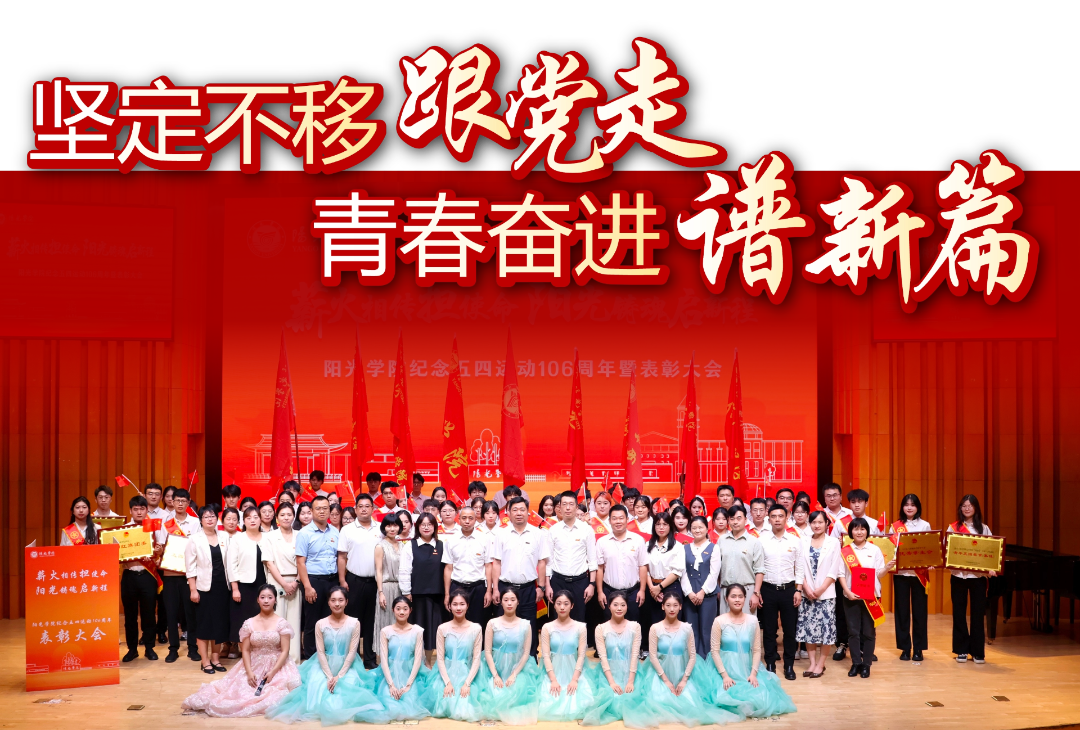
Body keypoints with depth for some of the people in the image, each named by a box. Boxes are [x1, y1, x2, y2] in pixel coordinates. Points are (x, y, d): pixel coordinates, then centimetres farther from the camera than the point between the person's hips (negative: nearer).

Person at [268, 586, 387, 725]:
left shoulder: (354, 624, -7)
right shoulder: (320, 624, -5)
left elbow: (352, 652, -8)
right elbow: (321, 652, -5)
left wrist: (339, 676, -16)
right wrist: (329, 676, -16)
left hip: (347, 667, -1)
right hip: (325, 666, 1)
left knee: (348, 689, -26)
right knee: (318, 687, -24)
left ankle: (343, 712, 1)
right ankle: (322, 711, 1)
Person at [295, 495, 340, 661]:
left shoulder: (335, 532, 7)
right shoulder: (305, 533, -6)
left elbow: (339, 558, 12)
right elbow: (300, 562, -9)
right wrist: (307, 587, -15)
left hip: (332, 580, 4)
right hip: (314, 580, -4)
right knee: (312, 623, 5)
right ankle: (310, 659, 15)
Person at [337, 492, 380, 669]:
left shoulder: (380, 530, 5)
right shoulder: (348, 531, -1)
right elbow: (341, 557, -1)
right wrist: (342, 581, -7)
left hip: (375, 581, 2)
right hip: (354, 581, -2)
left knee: (372, 621, 8)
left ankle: (370, 659, 17)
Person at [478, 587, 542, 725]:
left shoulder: (525, 625, -2)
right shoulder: (492, 623, -2)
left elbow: (526, 653, -3)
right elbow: (487, 651, -5)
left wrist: (514, 674, -14)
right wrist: (495, 675, -16)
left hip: (517, 668, 0)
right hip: (496, 667, 0)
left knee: (518, 692, -27)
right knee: (494, 696, -24)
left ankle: (514, 713, 7)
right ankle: (496, 712, 11)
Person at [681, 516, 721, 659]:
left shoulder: (713, 548, 4)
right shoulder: (685, 548, 11)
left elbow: (714, 573, -4)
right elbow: (682, 573, 4)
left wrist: (702, 592, -11)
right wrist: (689, 593, -8)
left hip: (708, 595, -2)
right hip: (689, 596, 2)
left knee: (706, 631, -1)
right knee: (691, 631, 4)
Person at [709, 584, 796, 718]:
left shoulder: (752, 622, 2)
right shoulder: (719, 621, -6)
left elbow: (757, 650, 3)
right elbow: (715, 651, -7)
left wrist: (753, 673, -11)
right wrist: (724, 675, -16)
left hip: (747, 669, 3)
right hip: (726, 669, -3)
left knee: (760, 698, -15)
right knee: (732, 696, -24)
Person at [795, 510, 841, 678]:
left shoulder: (834, 542, -1)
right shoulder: (803, 542, 6)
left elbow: (834, 570, -5)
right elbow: (800, 567, 3)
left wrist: (821, 589, -12)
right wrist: (806, 588, -9)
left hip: (826, 593, -2)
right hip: (807, 593, 2)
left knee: (825, 627, -1)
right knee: (807, 627, 3)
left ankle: (821, 664, 10)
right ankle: (812, 663, 13)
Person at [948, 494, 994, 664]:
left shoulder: (984, 528, 6)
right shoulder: (953, 528, 4)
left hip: (978, 575, 0)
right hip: (958, 575, 0)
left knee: (978, 613, 2)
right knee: (959, 613, 3)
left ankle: (978, 652, 9)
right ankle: (961, 650, 12)